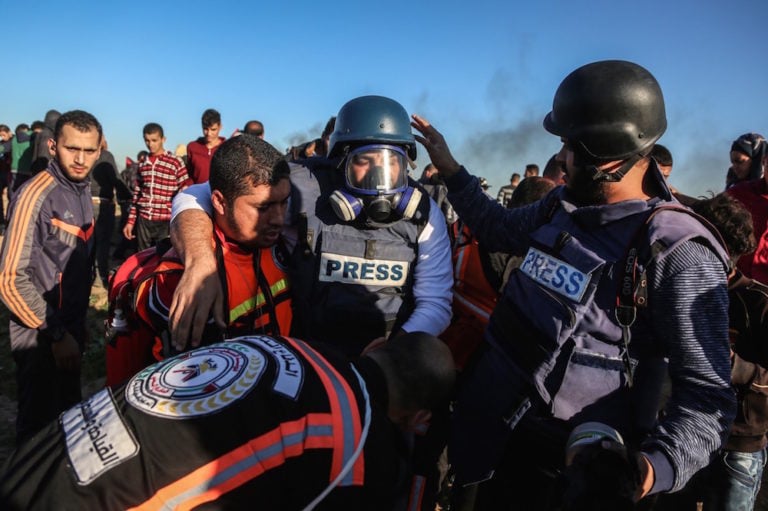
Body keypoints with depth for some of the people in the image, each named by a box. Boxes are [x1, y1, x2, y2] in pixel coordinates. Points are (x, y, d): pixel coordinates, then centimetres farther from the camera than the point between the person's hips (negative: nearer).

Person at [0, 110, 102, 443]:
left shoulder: (83, 190, 4)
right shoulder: (36, 195, -21)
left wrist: (79, 323, 12)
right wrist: (55, 333, -18)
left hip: (69, 328, 7)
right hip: (41, 337, -7)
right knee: (39, 425, 11)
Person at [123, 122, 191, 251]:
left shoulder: (176, 163, -3)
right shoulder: (142, 165, 12)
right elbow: (136, 195, 17)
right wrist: (130, 221, 13)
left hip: (166, 222, -4)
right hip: (143, 220, 5)